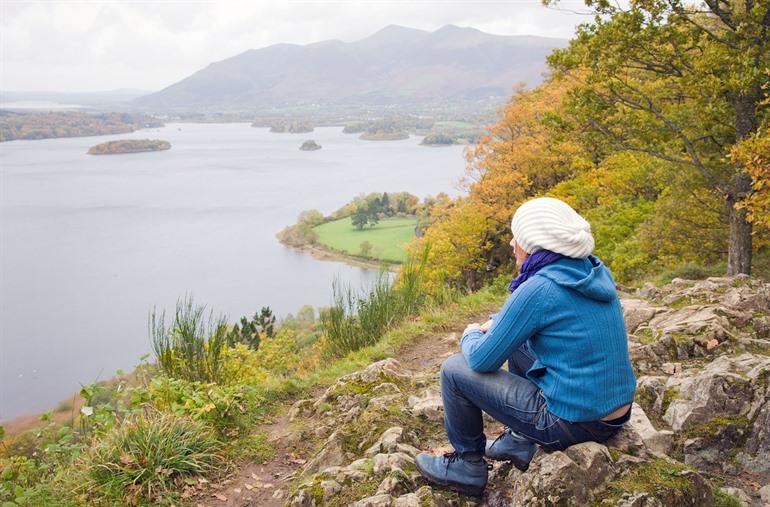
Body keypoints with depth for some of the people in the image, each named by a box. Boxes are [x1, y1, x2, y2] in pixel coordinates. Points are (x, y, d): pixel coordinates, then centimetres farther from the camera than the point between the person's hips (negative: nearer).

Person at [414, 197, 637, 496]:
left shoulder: (539, 289, -22)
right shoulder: (594, 271, 3)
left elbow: (481, 361, -13)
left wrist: (470, 335, 7)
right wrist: (492, 323, 13)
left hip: (574, 423, -8)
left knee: (454, 370, 0)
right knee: (514, 339, 25)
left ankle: (468, 465, 20)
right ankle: (519, 442, 32)